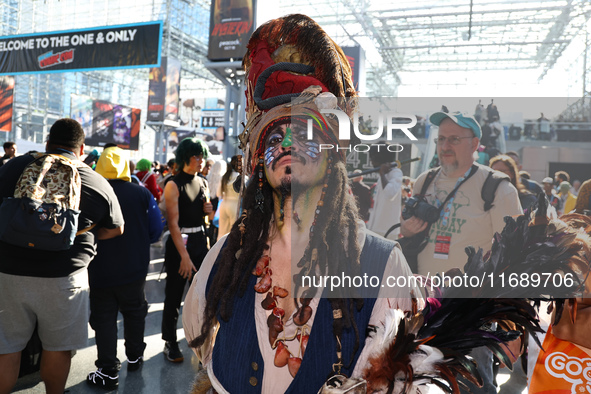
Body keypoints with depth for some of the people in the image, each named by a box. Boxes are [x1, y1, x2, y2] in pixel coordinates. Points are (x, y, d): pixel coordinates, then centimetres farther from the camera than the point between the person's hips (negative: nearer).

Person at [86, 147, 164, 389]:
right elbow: (156, 230, -6)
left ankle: (108, 372, 14)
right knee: (134, 312, 20)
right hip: (134, 269, 2)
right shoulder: (142, 194, -9)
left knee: (104, 319, 9)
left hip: (100, 270, -2)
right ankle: (134, 357, 36)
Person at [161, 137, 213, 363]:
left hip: (200, 240, 6)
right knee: (174, 296, 4)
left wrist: (209, 211, -4)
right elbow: (173, 223, -16)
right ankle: (170, 343, 19)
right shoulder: (174, 185, -10)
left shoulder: (202, 183, 9)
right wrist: (184, 256, -21)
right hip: (179, 242, -6)